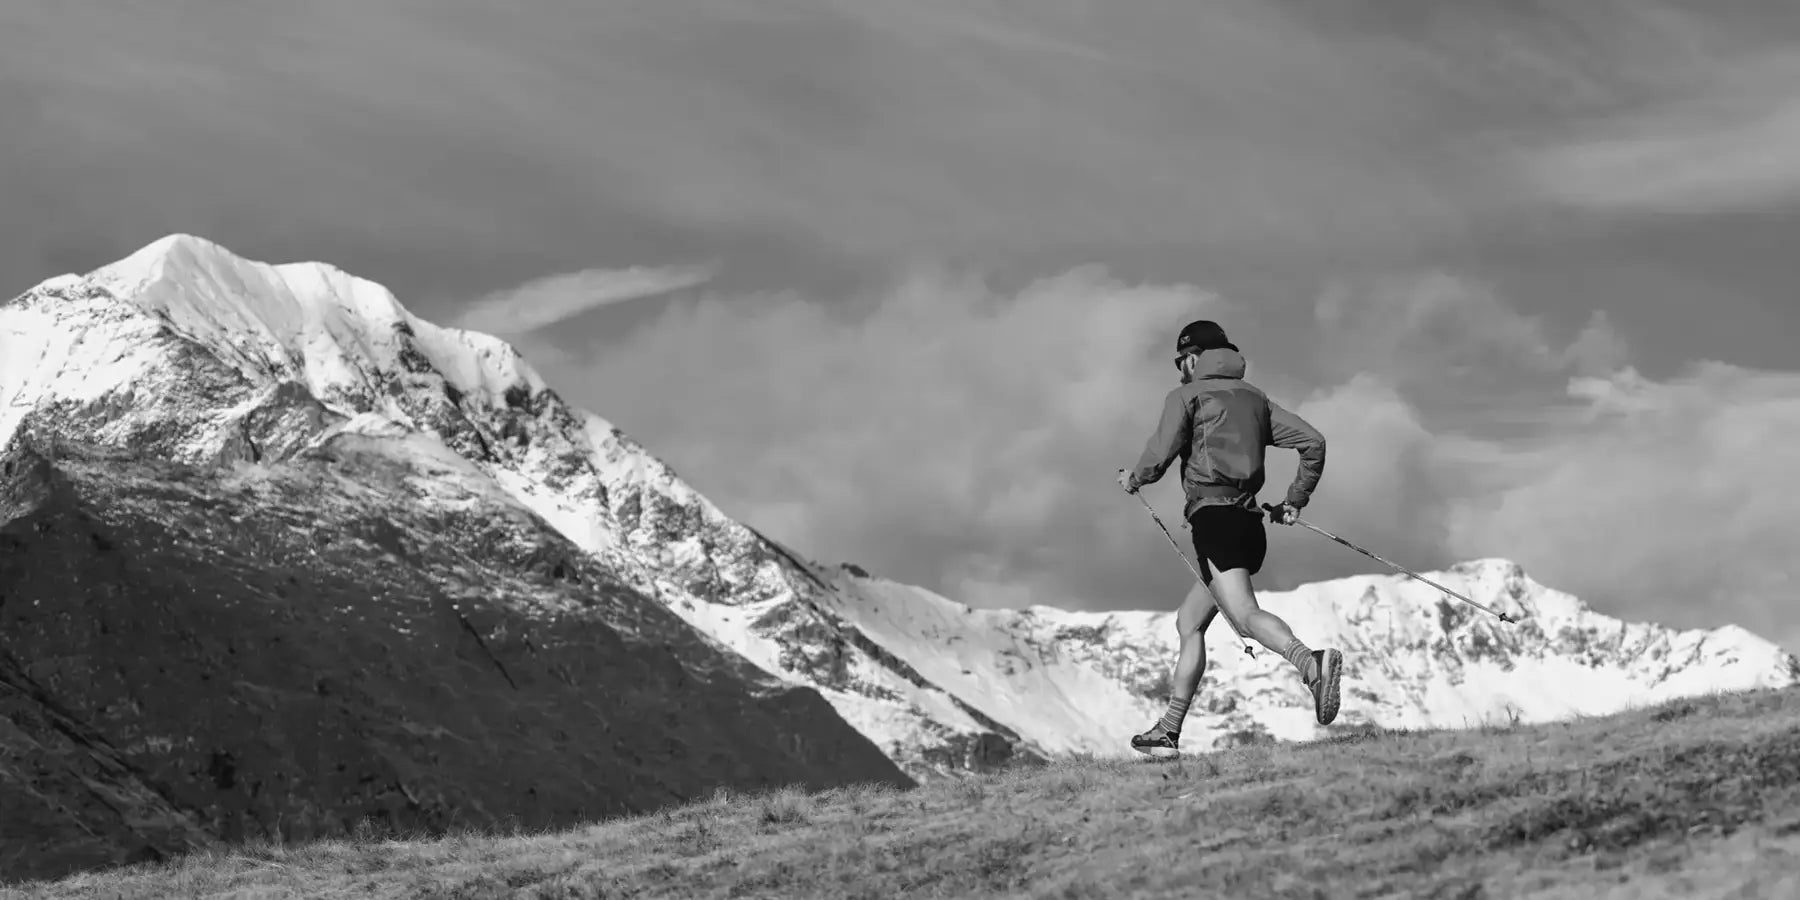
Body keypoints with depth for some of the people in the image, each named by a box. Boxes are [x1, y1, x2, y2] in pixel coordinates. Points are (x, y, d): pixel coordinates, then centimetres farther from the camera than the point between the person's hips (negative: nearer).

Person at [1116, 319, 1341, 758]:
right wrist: (1294, 501, 19)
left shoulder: (1186, 395, 4)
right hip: (1251, 523, 7)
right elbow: (1313, 442, 11)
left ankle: (1311, 663, -51)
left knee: (1245, 613, -24)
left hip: (1212, 517, -7)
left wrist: (1132, 479, 13)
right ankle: (1168, 730, 19)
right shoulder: (1255, 397, 20)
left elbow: (1160, 455, -8)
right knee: (1189, 623, 18)